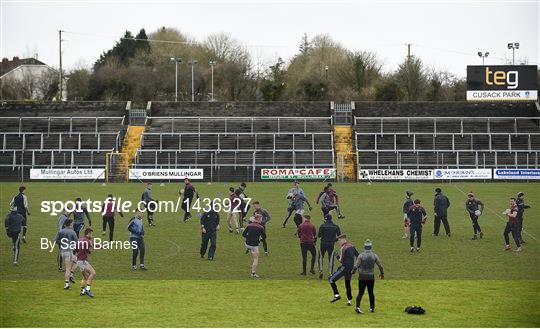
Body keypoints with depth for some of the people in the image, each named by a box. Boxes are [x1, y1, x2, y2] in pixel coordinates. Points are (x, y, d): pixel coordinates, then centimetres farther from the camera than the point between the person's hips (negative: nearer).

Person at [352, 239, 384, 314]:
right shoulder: (374, 256, -1)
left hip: (362, 277, -2)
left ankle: (357, 306, -18)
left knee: (360, 292, -1)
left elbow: (356, 266, -11)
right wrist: (382, 273, 24)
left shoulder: (361, 255, -9)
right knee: (371, 292, 14)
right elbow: (380, 266, 6)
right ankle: (372, 308, 19)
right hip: (371, 276, 2)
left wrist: (353, 271, 11)